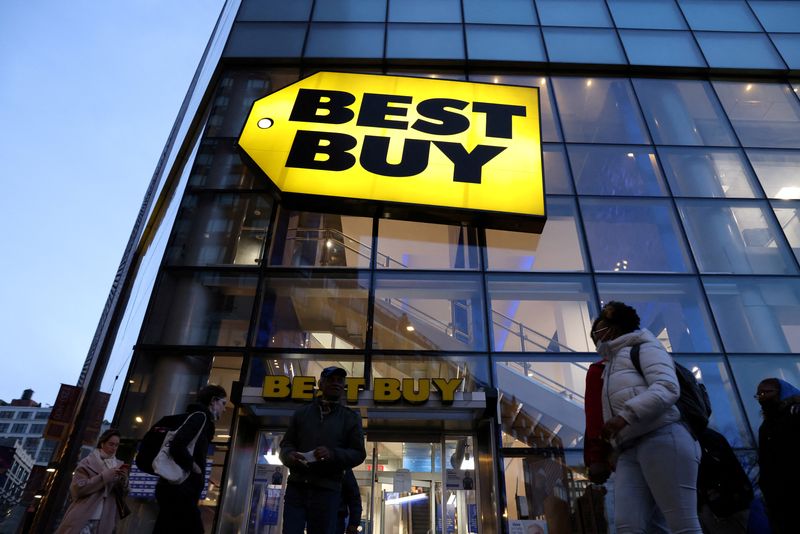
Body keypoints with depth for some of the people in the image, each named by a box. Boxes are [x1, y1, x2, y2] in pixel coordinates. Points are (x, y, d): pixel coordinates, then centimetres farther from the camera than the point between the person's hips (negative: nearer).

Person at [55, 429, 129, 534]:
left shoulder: (119, 466, 10)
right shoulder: (88, 462, 1)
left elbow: (122, 495, 8)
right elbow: (77, 489, -10)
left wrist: (123, 480, -11)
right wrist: (103, 477, -17)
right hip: (83, 519, -3)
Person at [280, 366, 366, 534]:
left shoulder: (351, 418, 9)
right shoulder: (301, 413, 14)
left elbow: (358, 454, 3)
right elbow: (286, 444, 15)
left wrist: (333, 455, -15)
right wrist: (289, 455, -10)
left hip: (327, 490, -1)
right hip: (296, 487, 2)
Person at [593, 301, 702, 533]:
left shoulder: (644, 347, 9)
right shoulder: (611, 366, 34)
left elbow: (667, 388, -9)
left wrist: (625, 415, -18)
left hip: (663, 439, -7)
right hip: (629, 451, 7)